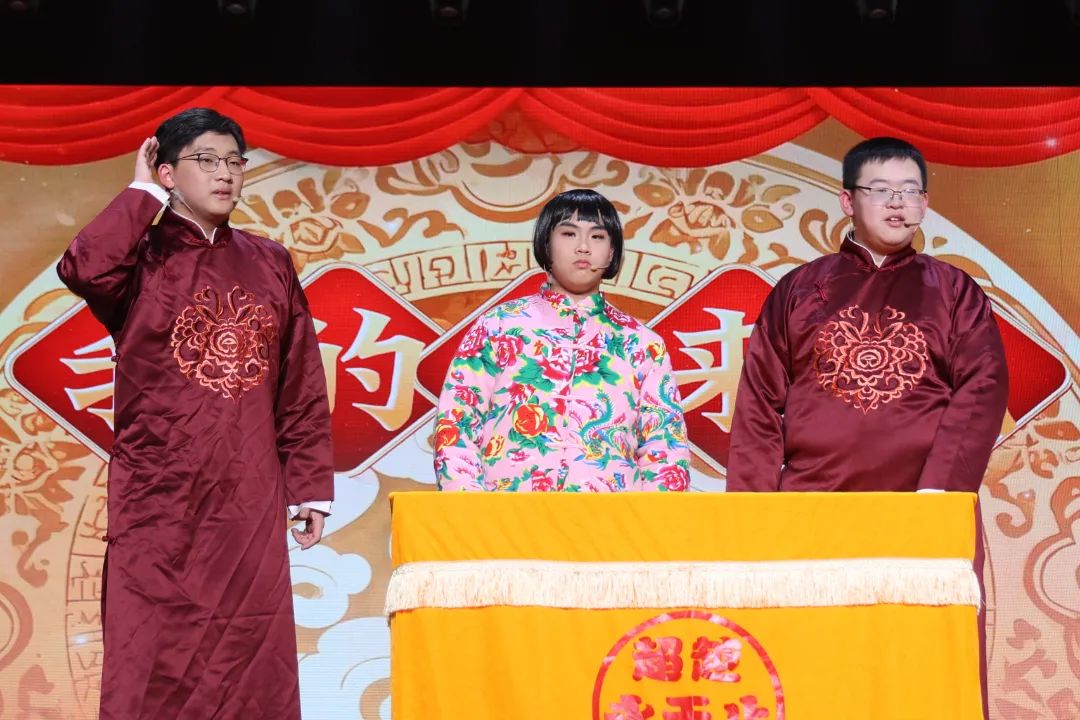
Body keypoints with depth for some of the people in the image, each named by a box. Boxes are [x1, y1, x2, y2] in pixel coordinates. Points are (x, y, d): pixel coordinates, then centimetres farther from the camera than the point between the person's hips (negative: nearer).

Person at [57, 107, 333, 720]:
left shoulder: (269, 264, 11)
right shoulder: (141, 256, 1)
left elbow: (302, 389, 11)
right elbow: (82, 270, -24)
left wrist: (311, 487, 6)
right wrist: (143, 193, -10)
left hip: (249, 501, 3)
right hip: (158, 499, -3)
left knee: (251, 663, 3)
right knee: (155, 661, -2)